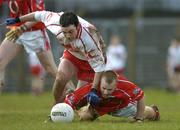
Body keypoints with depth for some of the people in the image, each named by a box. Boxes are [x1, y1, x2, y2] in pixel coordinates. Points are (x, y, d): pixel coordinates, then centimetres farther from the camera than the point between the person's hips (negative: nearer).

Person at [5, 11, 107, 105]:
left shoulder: (89, 40, -42)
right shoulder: (56, 21, -31)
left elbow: (99, 65, -31)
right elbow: (41, 15, -8)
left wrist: (94, 90, -38)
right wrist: (18, 20, 6)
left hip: (90, 60, -3)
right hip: (72, 54, 3)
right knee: (60, 78, -21)